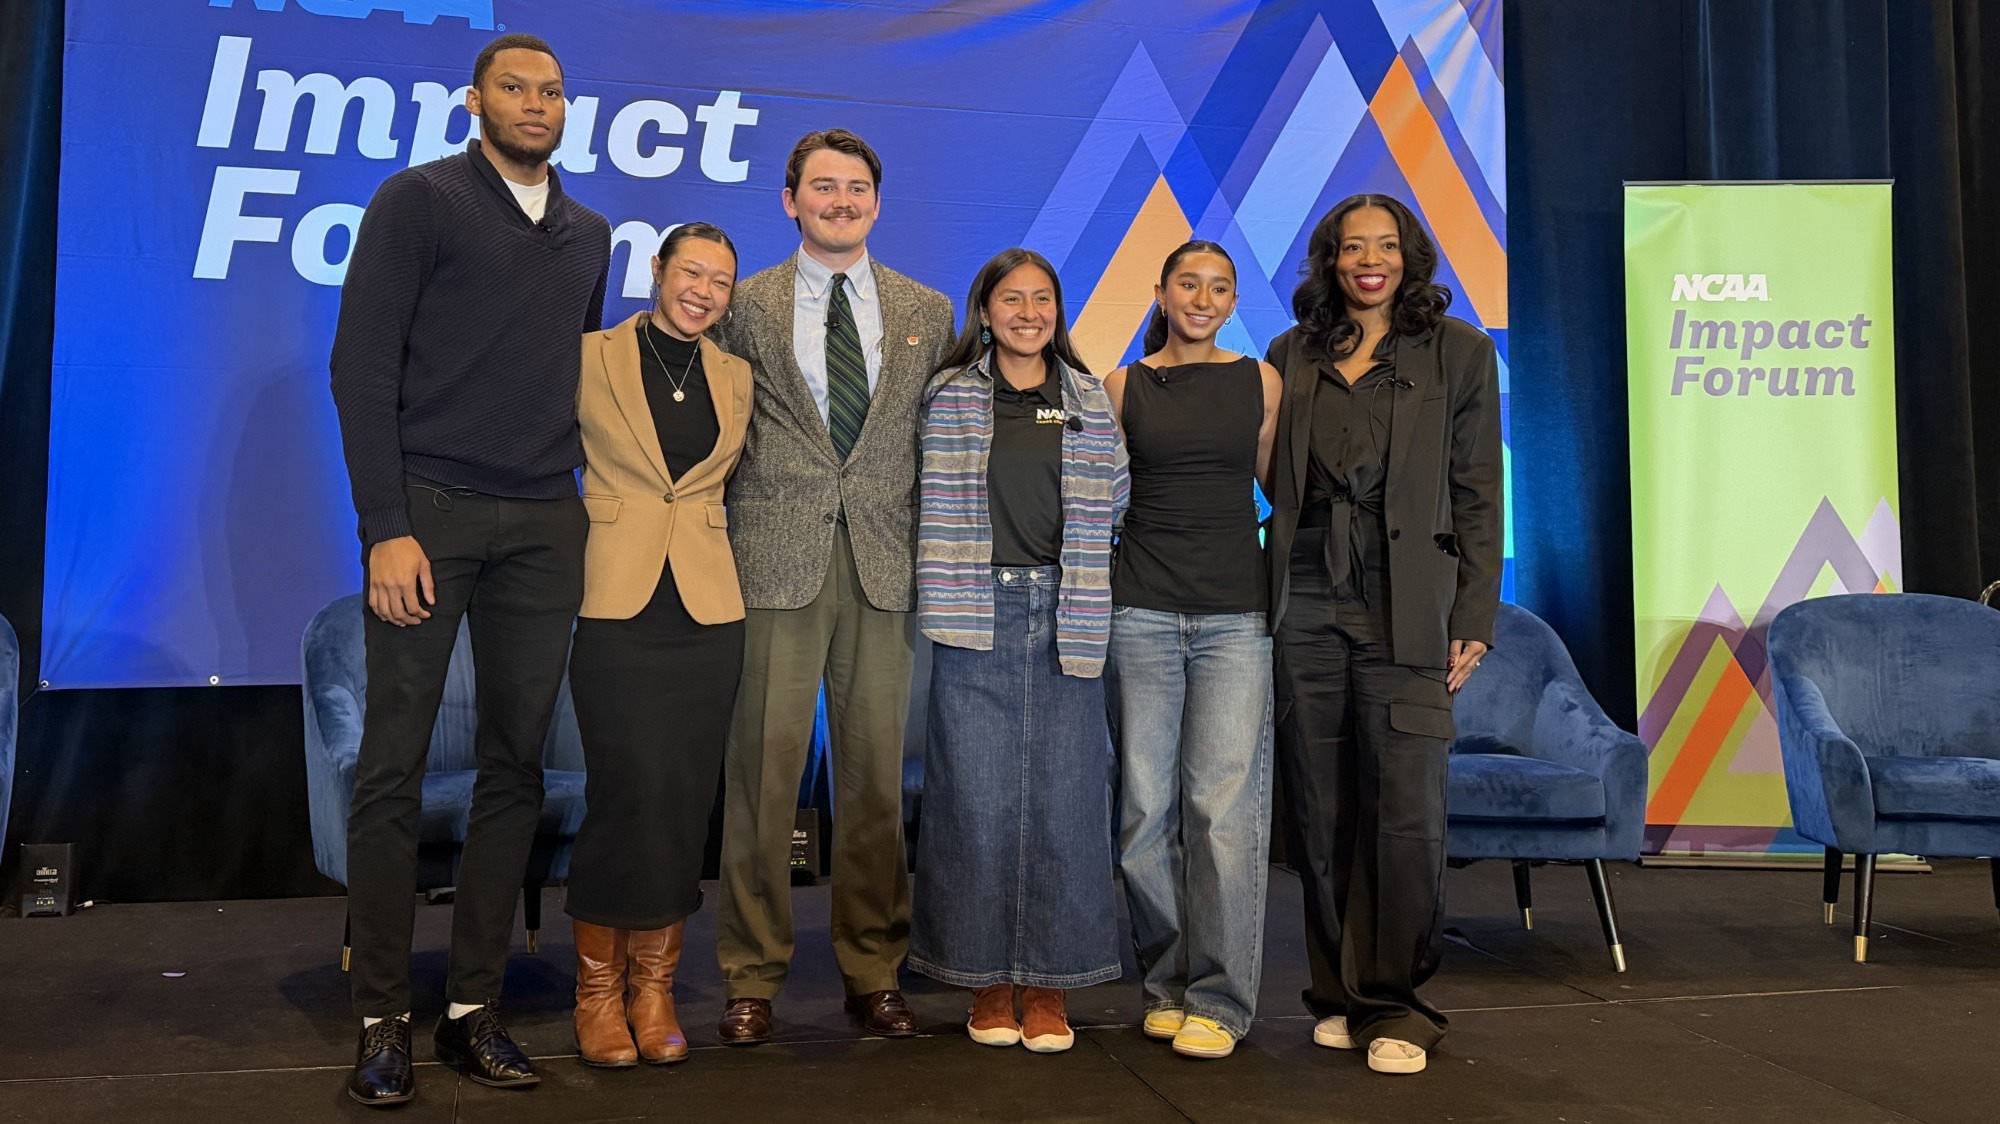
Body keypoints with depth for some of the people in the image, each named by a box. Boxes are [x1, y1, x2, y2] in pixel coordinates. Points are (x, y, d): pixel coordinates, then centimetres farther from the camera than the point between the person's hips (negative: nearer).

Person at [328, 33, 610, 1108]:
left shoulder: (588, 233, 18)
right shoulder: (417, 200, 2)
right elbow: (362, 367, -4)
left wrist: (587, 503, 9)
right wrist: (386, 526, -13)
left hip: (544, 525, 5)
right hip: (429, 509, -4)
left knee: (515, 766, 4)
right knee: (393, 766, -3)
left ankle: (473, 1008, 13)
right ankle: (381, 1020, 6)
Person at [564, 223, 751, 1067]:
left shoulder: (736, 379, 13)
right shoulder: (592, 358, 3)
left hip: (707, 612, 3)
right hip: (617, 607, -3)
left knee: (684, 802, 4)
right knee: (629, 794, -8)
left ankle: (654, 987, 17)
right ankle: (598, 988, 10)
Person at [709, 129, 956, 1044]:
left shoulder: (926, 312, 14)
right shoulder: (744, 306, 8)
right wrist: (717, 545, 1)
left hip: (884, 565, 2)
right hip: (776, 561, -2)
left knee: (876, 772, 5)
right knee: (762, 769, -2)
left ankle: (873, 971, 18)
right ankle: (752, 977, 11)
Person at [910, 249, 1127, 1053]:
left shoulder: (1090, 401, 9)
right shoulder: (948, 397, 5)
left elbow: (1112, 496, 11)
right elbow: (930, 497, 8)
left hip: (1063, 617, 2)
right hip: (977, 620, -1)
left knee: (1064, 796, 2)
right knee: (978, 797, 1)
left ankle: (1047, 984, 14)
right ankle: (987, 980, 16)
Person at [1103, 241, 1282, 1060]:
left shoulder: (1260, 382, 9)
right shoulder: (1123, 385, 9)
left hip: (1236, 611, 0)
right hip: (1141, 607, 1)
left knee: (1225, 802, -7)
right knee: (1146, 804, 3)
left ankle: (1219, 999, 2)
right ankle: (1167, 981, 18)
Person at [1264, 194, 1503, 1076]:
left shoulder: (1458, 351, 7)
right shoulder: (1291, 357, 14)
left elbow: (1478, 495, 5)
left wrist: (1474, 620, -2)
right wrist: (1263, 599, 5)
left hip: (1404, 605, -2)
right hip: (1304, 601, 3)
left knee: (1406, 809, -5)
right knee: (1319, 810, 6)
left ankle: (1394, 1004, 10)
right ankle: (1340, 993, 20)